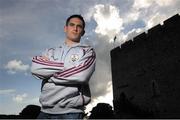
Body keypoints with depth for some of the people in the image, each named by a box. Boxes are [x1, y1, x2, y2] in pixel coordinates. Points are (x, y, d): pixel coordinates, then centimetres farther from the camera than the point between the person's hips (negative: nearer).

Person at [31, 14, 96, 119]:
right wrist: (65, 66, -10)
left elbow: (81, 75, -15)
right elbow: (35, 69, -4)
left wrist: (48, 74, -4)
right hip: (46, 111, 3)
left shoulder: (88, 51, 4)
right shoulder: (51, 52, 15)